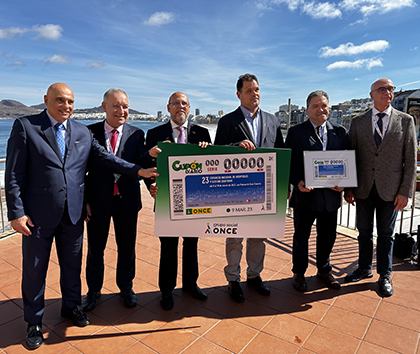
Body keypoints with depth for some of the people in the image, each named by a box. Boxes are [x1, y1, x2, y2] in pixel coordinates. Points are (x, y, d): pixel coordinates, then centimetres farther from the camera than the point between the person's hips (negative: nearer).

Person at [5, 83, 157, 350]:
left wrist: (138, 171, -10)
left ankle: (71, 305, 42)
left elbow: (106, 158, 2)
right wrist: (17, 212, -12)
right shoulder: (25, 126, -4)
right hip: (38, 214, -3)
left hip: (73, 213, 3)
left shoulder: (83, 132, 7)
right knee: (35, 269, 12)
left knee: (72, 264, 18)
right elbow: (14, 173, -7)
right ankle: (34, 321, 34)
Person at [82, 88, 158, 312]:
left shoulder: (136, 134, -1)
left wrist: (150, 154, -31)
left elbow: (138, 167, -10)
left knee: (127, 247, 15)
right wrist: (84, 200, -6)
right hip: (98, 200, 0)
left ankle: (126, 288, 37)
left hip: (127, 200, 1)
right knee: (95, 249, 15)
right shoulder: (89, 132, -3)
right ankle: (93, 290, 38)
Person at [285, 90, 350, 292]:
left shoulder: (340, 132, 7)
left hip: (331, 195, 4)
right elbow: (288, 163, -5)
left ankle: (324, 270, 39)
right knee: (301, 236, 11)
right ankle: (299, 273, 30)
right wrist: (297, 182, -20)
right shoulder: (296, 132, -2)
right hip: (305, 195, -3)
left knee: (328, 236, 17)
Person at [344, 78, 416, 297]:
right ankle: (365, 269, 31)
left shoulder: (405, 121, 2)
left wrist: (405, 191, -6)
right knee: (364, 232, 13)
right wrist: (348, 188, -1)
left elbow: (410, 160, 0)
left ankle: (385, 276, 27)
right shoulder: (358, 122, 4)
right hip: (363, 188, 1)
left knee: (385, 234, 11)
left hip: (390, 189, -1)